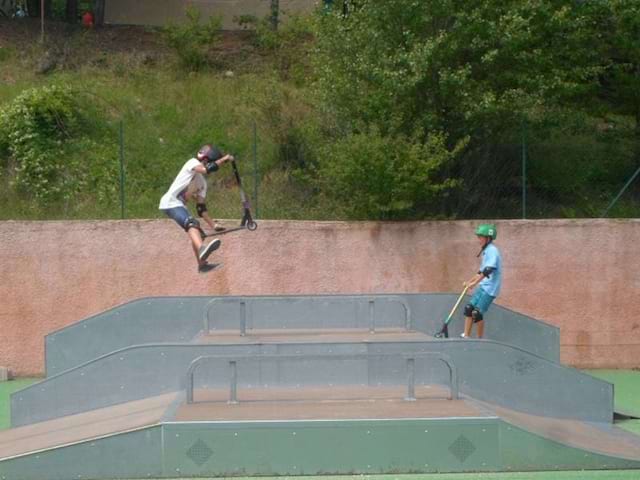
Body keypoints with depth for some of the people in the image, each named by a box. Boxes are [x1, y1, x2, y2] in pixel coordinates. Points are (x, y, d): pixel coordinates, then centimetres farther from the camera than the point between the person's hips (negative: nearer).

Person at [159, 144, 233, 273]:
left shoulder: (202, 183, 19)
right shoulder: (193, 163, -3)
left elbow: (201, 208, 16)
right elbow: (207, 170, -25)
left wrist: (214, 225, 9)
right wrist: (224, 159, -17)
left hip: (180, 206, 10)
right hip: (170, 203, -10)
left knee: (197, 233, 12)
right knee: (192, 224, -32)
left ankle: (202, 264, 23)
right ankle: (202, 248, -57)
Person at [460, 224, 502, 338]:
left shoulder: (492, 250, -15)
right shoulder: (486, 251, 16)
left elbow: (488, 270, -26)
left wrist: (474, 283, -28)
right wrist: (470, 281, 28)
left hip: (490, 288, -9)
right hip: (483, 286, 9)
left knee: (477, 313, -10)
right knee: (469, 308, 4)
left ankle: (479, 340, 2)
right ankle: (466, 336, 9)